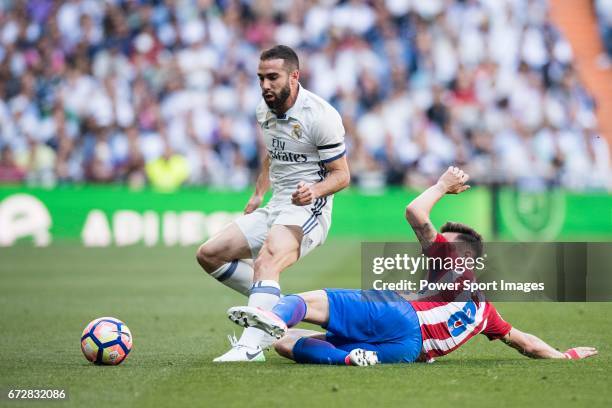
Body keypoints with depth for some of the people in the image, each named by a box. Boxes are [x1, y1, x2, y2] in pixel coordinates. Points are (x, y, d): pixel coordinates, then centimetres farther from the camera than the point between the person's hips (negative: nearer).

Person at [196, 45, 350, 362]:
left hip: (307, 209, -9)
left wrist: (314, 190, -29)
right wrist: (258, 194, 20)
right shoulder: (264, 111, 9)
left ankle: (251, 345, -49)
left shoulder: (321, 116, -14)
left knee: (266, 262, -34)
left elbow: (341, 175, -10)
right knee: (209, 254, 3)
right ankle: (276, 304, 5)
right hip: (276, 207, 9)